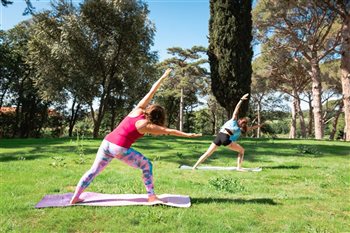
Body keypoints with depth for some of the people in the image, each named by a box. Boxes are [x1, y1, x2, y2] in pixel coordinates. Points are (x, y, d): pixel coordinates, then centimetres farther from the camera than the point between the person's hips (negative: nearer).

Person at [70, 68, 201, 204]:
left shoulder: (138, 110, 5)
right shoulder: (145, 125, -7)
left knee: (94, 171, 14)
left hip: (107, 143, 7)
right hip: (120, 149, -6)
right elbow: (168, 131, -3)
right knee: (146, 165, 8)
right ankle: (151, 196, 9)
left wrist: (163, 77, 16)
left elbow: (151, 92, 10)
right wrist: (187, 135, 4)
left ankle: (75, 198, 18)